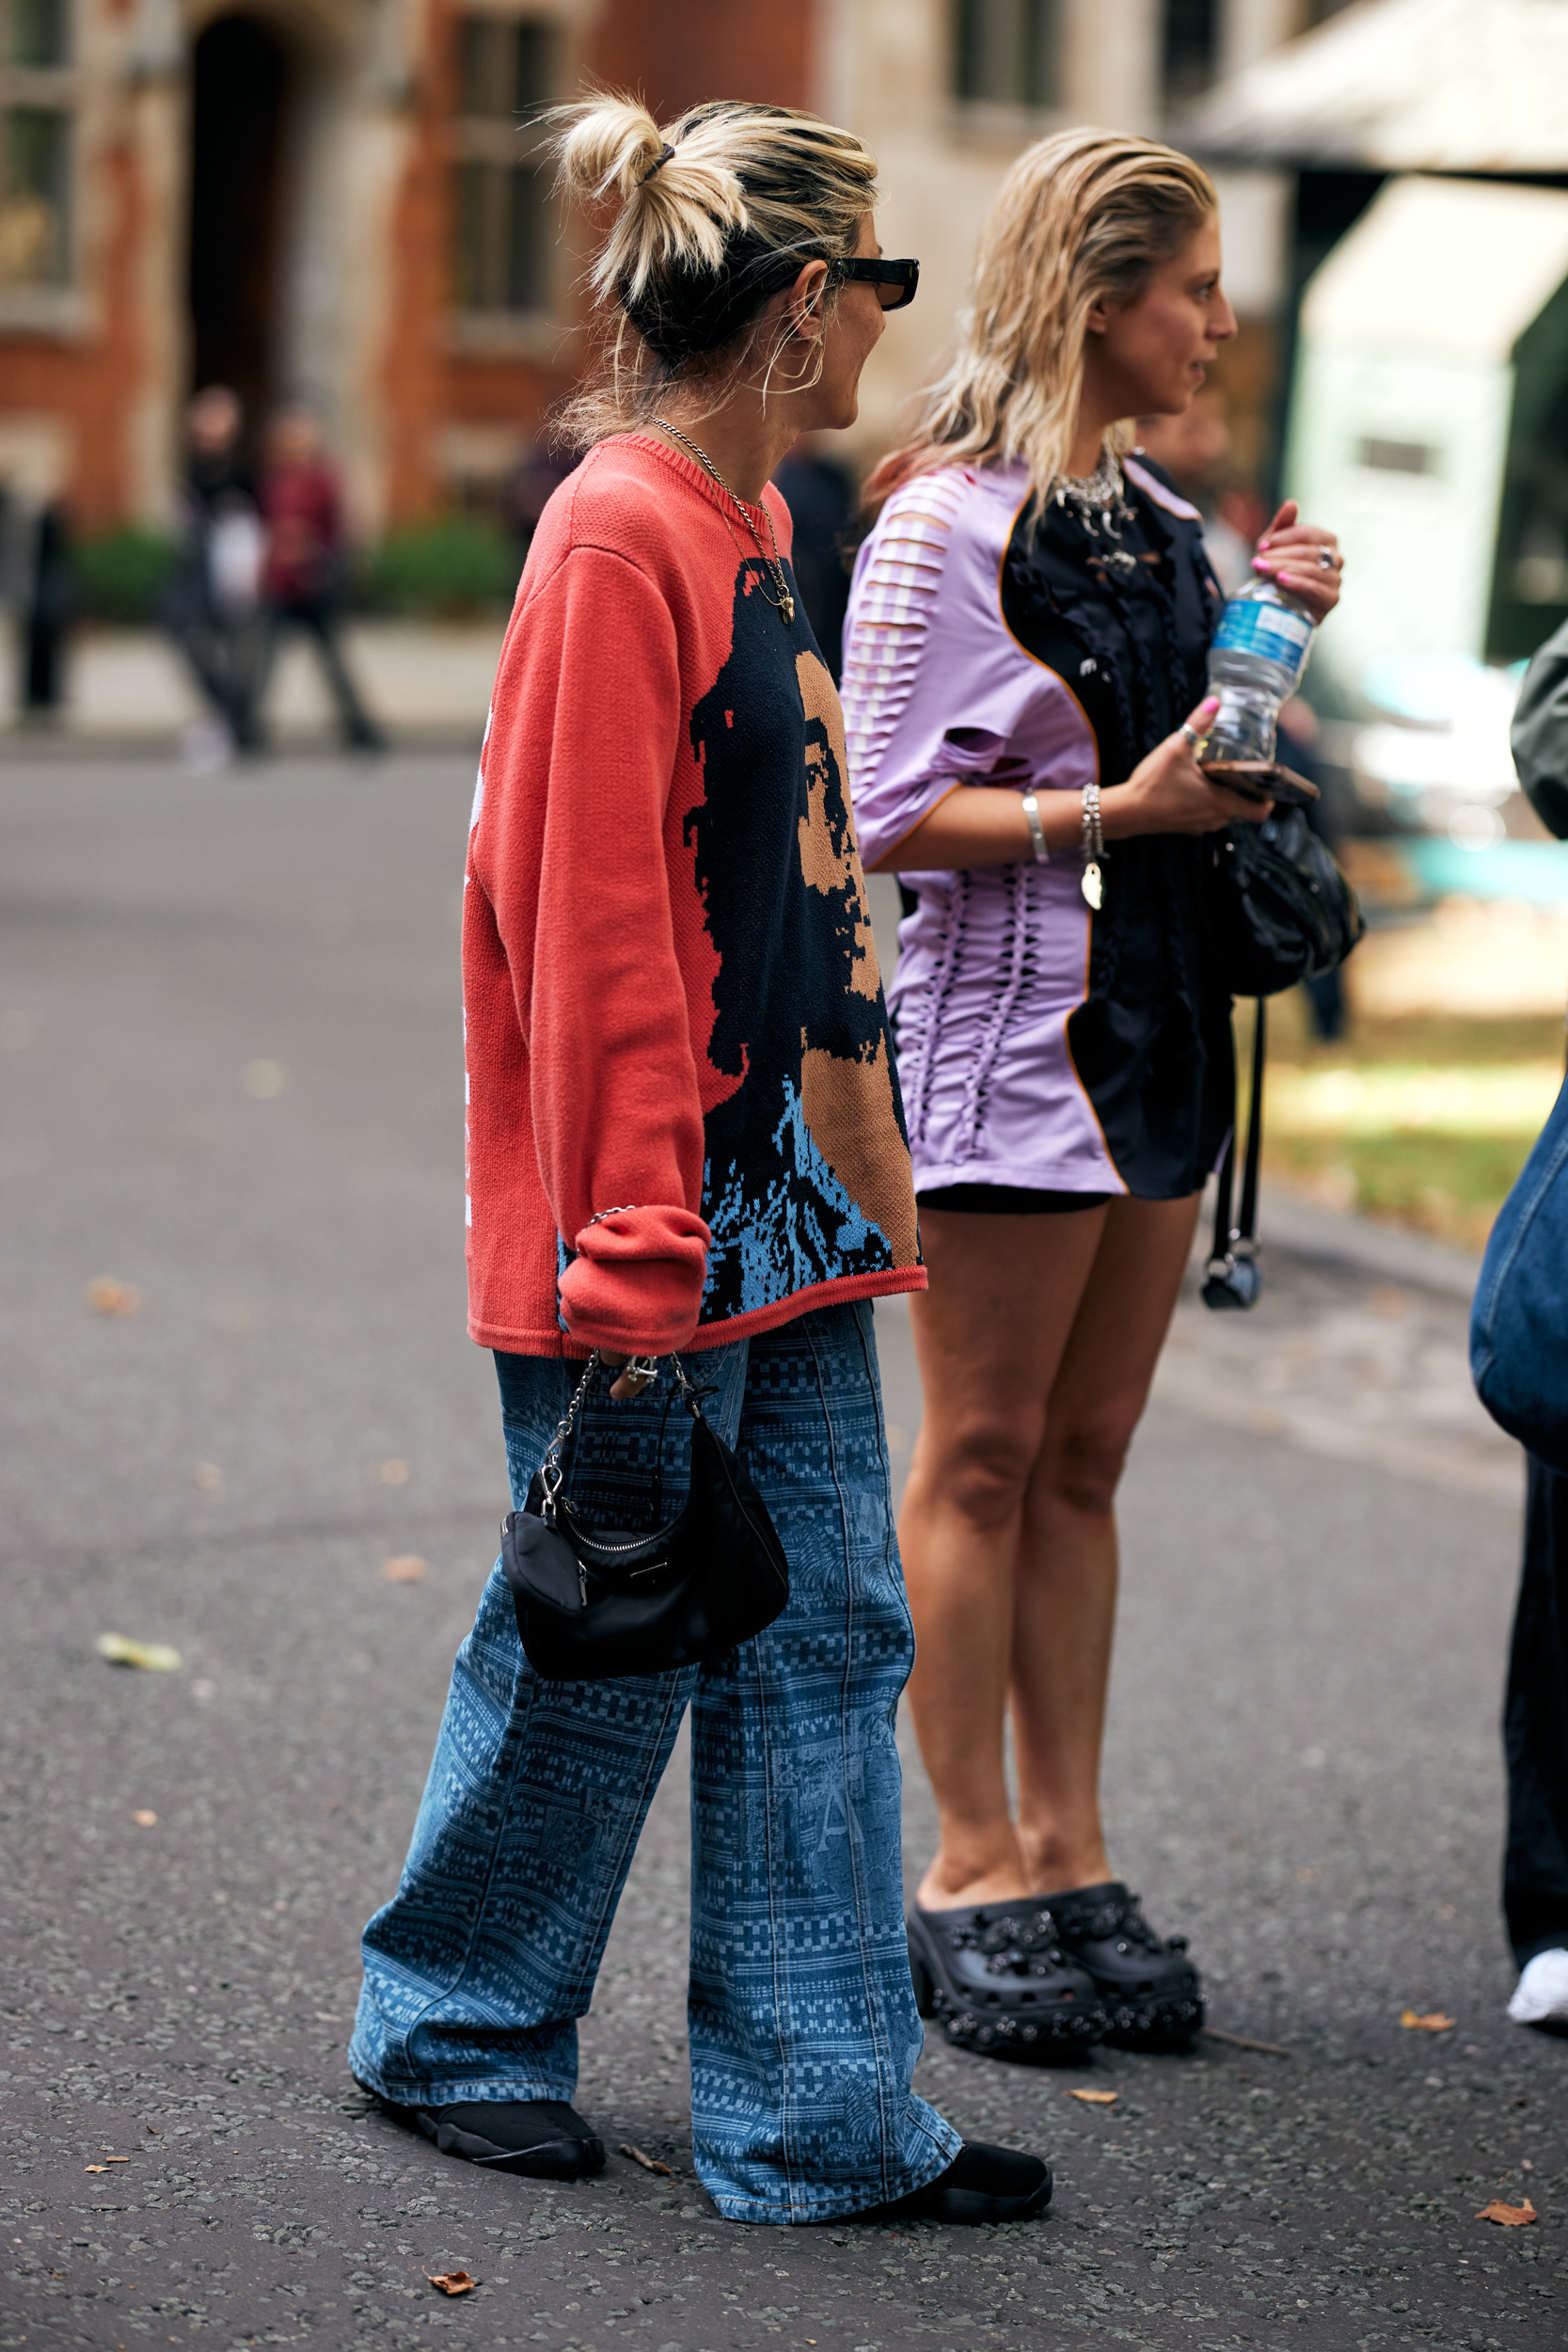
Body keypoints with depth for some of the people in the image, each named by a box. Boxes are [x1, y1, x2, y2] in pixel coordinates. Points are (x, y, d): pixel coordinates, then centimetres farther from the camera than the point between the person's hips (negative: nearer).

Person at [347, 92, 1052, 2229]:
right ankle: (453, 2028, 25)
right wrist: (635, 1244, -19)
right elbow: (587, 920, -18)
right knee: (603, 1645, 4)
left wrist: (859, 1159, 18)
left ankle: (823, 2119, 15)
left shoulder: (756, 525, 13)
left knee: (827, 1640, 9)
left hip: (782, 1193, 9)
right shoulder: (619, 541, -16)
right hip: (652, 1222, -9)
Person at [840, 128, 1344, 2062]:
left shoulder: (1164, 521, 14)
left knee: (1083, 1462, 11)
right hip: (1008, 1025, -8)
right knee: (985, 1456, 0)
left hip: (1156, 1026, 8)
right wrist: (1114, 812, -21)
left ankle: (1068, 1854, 16)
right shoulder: (949, 524, -10)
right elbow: (888, 819, -14)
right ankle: (971, 1870, 7)